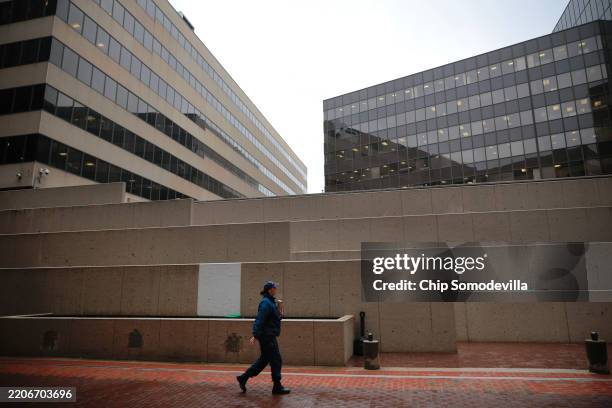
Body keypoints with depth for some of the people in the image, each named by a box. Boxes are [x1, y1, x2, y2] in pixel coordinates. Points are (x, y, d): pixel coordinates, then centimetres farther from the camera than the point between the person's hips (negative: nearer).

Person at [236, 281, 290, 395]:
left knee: (264, 360, 15)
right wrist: (255, 335, -27)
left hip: (269, 336, 10)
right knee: (276, 360, -1)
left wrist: (279, 315, 6)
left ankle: (243, 378, 22)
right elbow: (259, 320, -23)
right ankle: (277, 387, 11)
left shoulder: (270, 302, 15)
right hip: (267, 336, -10)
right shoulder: (266, 302, -16)